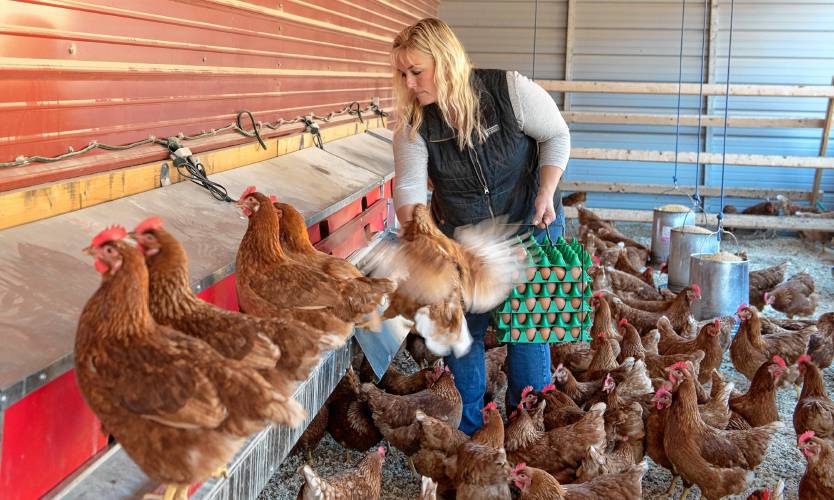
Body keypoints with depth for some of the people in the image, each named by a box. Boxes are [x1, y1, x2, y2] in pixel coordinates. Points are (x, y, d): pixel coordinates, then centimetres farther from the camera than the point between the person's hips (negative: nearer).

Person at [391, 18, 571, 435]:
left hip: (529, 226, -2)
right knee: (462, 327, 5)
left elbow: (556, 135, -9)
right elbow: (409, 186, -16)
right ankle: (466, 430, 22)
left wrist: (547, 192, -18)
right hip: (461, 236, 3)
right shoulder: (413, 122, -15)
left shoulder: (510, 90, -23)